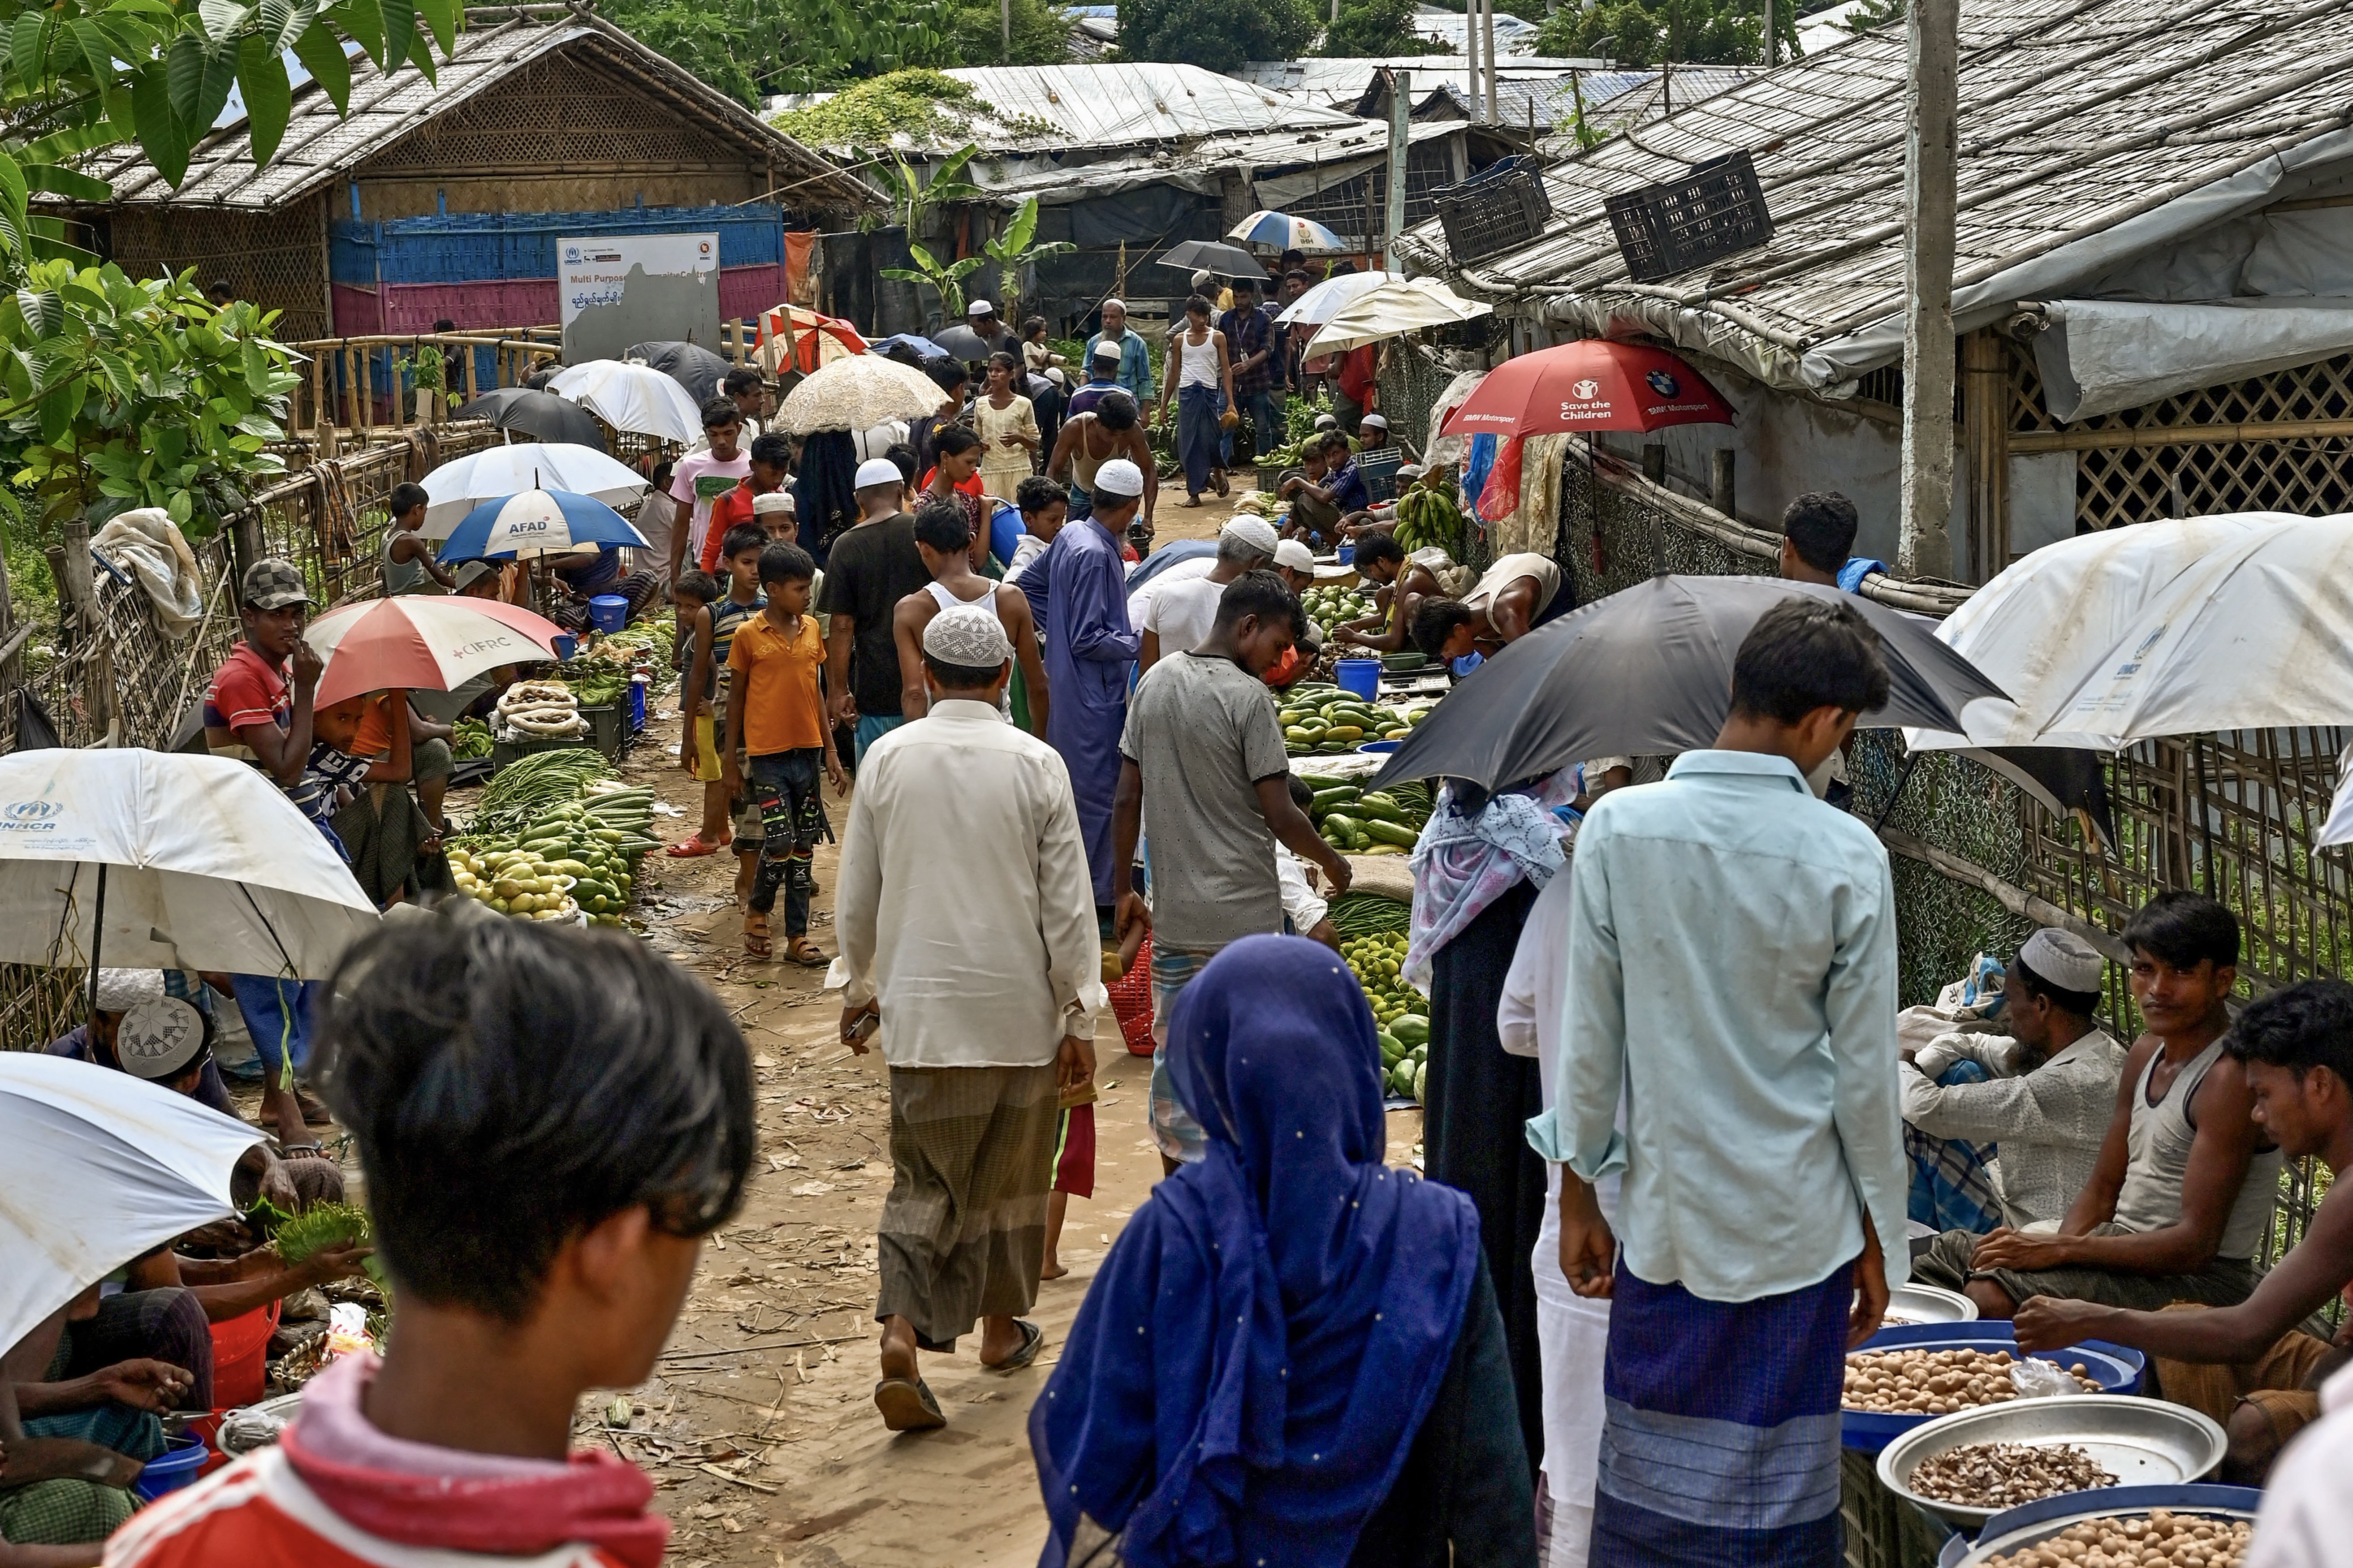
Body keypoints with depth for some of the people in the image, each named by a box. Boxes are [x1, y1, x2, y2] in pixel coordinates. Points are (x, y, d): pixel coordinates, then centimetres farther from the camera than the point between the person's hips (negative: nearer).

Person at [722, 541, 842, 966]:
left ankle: (797, 935, 14)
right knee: (780, 843, -10)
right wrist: (732, 761, 2)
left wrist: (830, 750, 10)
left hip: (807, 752, 5)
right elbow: (737, 697, 0)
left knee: (804, 846, 7)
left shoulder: (811, 628, 6)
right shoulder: (748, 635, -7)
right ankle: (757, 909, 16)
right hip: (767, 755, -5)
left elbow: (815, 691, 12)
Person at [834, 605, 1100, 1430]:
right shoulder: (1035, 764, -8)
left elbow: (856, 897, 4)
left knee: (924, 1178, 7)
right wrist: (1079, 1018, 1)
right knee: (1011, 1173, 17)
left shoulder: (887, 758, -3)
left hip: (919, 1007, 1)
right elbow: (1067, 905, -7)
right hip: (1020, 1006, -1)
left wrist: (860, 985, 20)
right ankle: (1002, 1328, 31)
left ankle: (903, 1331, -13)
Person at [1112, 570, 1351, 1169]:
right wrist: (1331, 861, 2)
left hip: (1173, 910, 6)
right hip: (1244, 915, -6)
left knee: (1174, 1048, 13)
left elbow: (1128, 798, 6)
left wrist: (1123, 888, 14)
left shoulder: (1154, 683, 4)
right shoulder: (1247, 697, -15)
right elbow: (1280, 815, -15)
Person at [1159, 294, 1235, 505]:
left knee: (1211, 439, -5)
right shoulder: (1180, 340, 10)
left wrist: (1230, 402, -6)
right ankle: (1194, 492, 3)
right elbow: (1174, 374, 15)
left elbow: (1226, 370, 3)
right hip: (1187, 393, 2)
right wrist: (1164, 405, 13)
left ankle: (1217, 472, 27)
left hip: (1211, 392, -2)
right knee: (1189, 442, -2)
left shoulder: (1217, 337, 5)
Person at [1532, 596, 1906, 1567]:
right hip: (1797, 1223, -1)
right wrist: (1879, 1235, 7)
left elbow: (1590, 1038, -4)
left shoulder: (1618, 828, -8)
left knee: (1643, 1483, 12)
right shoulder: (1845, 856, -11)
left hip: (1664, 1215, 1)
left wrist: (1578, 1194, 8)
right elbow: (1865, 1070, -5)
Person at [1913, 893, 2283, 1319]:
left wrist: (2060, 1250, -22)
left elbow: (2196, 1247, -22)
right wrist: (2052, 1248, -7)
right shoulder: (2146, 1054, 11)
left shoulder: (2230, 1078, -18)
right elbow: (2102, 1192, 14)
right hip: (2126, 1247, 9)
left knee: (1992, 1297, -26)